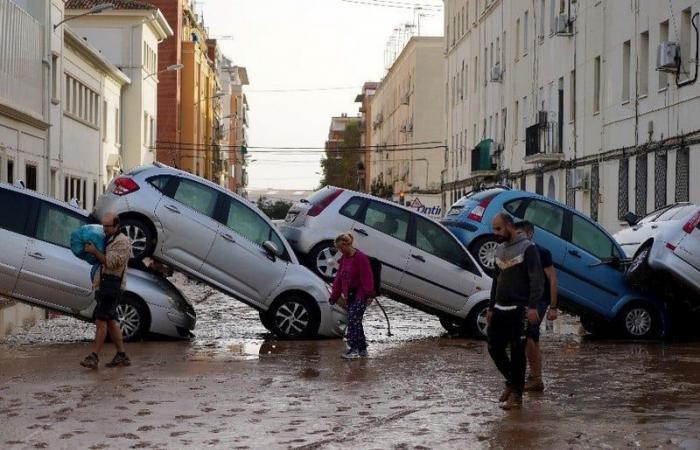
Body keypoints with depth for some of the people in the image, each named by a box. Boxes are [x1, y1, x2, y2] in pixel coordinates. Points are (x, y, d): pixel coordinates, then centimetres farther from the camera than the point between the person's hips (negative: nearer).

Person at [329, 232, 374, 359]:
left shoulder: (360, 257, -13)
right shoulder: (344, 258, 13)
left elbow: (367, 277, -17)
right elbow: (339, 278, 18)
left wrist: (368, 294, -21)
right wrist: (334, 296, 18)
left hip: (360, 295, -9)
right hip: (349, 295, 9)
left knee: (353, 320, -16)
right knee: (355, 321, 10)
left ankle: (354, 349, -16)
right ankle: (362, 349, 17)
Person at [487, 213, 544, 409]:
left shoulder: (527, 248, -7)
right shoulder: (500, 249, 16)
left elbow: (536, 279, -13)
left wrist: (533, 306, -22)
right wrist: (491, 308, 20)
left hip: (518, 310, -7)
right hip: (500, 309, 7)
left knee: (517, 351, -3)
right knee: (494, 347, 6)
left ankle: (516, 394, 4)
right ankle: (511, 382, 26)